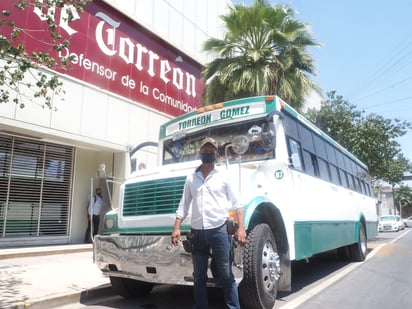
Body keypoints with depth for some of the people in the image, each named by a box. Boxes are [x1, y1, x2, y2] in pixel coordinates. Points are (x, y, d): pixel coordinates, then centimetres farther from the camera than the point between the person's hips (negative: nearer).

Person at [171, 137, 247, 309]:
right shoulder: (191, 179, 12)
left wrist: (241, 227, -10)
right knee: (199, 276, 11)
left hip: (219, 229, -3)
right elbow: (183, 206, 12)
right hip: (197, 232, 3)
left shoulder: (223, 177, 5)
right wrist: (176, 228, 1)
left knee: (226, 275, 2)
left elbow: (236, 203, 2)